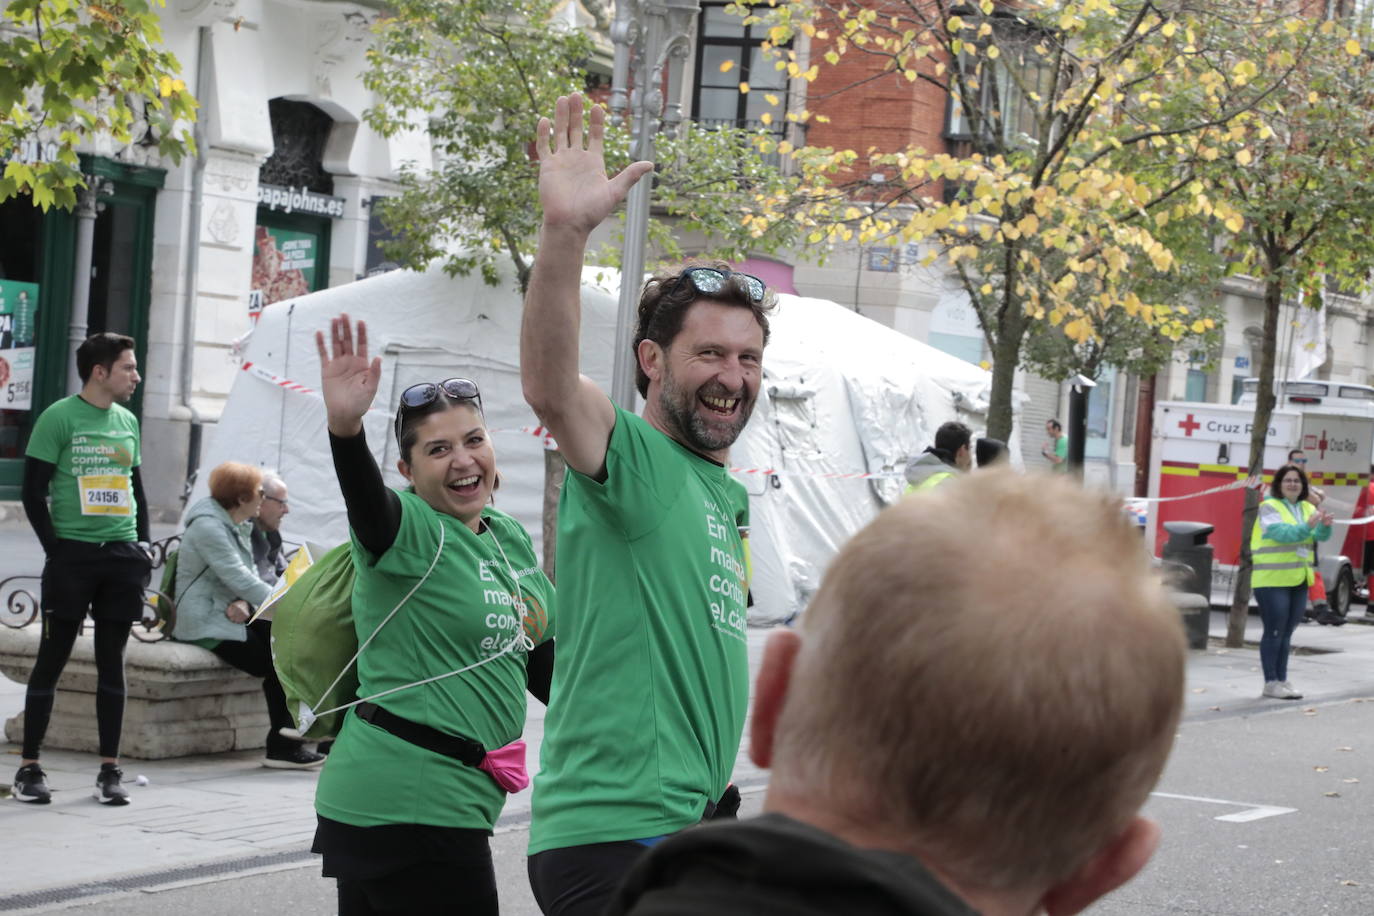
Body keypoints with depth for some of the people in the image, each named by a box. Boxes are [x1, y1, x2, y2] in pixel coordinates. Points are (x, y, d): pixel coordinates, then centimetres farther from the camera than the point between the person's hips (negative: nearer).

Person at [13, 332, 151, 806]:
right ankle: (29, 768, 6)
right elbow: (34, 492, -7)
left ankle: (110, 770, 10)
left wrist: (142, 544, 8)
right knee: (52, 660, 0)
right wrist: (56, 550, -10)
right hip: (72, 553, -5)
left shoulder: (128, 421, 12)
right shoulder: (59, 417, -6)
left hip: (122, 555, 5)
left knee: (112, 662, 6)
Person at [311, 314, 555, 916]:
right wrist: (345, 428, -52)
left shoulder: (512, 541, 13)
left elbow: (540, 660, 23)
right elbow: (365, 499, -34)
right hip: (409, 807, -8)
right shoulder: (411, 531, -11)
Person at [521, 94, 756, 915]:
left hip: (692, 824, 10)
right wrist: (566, 233, -45)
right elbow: (551, 388, -32)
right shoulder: (633, 458, -10)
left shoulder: (729, 497, 18)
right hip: (616, 838, -10)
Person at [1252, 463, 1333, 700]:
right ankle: (1271, 683, -3)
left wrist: (1325, 525, -22)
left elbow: (1320, 536, 0)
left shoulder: (1307, 509, 11)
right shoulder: (1269, 508, -8)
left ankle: (1282, 680, 15)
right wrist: (1307, 526, -36)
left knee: (1287, 633, 10)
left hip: (1298, 580, 6)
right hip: (1272, 580, -6)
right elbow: (1282, 533, -23)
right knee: (1274, 632, -6)